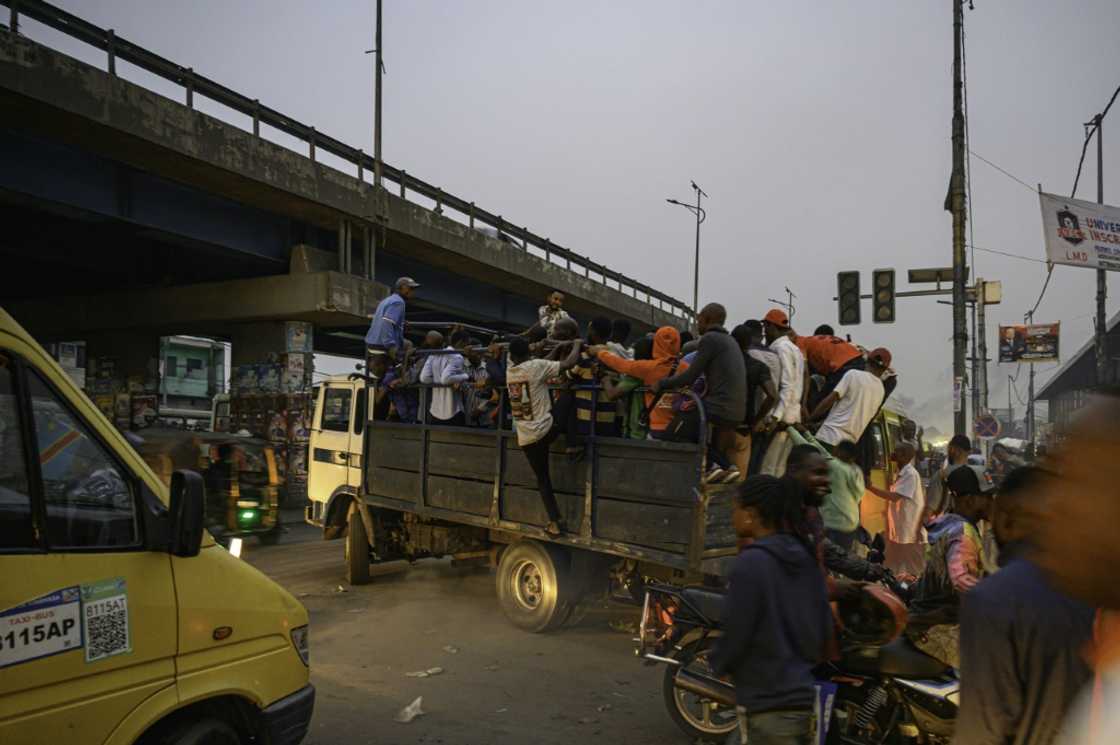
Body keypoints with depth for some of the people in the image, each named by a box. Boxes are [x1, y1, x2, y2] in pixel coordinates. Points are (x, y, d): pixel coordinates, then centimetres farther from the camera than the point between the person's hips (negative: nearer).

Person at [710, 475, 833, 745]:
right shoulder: (806, 559, 6)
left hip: (770, 709, -8)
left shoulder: (751, 563, -19)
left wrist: (718, 663, 3)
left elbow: (736, 633, -16)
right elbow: (825, 631, 10)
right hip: (807, 699, 8)